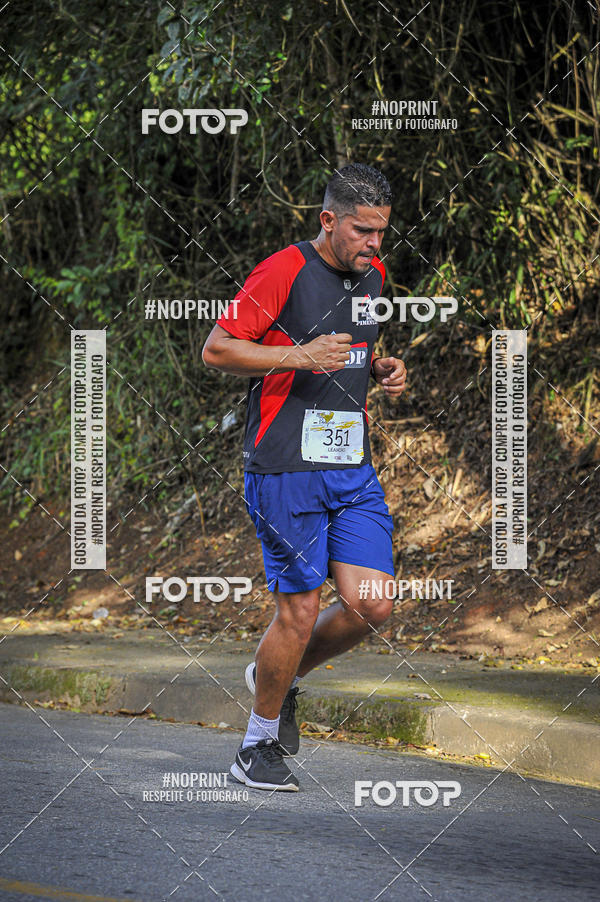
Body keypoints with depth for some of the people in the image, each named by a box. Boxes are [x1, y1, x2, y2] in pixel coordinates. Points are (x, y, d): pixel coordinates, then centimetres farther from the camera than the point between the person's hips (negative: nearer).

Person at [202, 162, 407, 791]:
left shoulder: (372, 274, 12)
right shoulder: (283, 272, -11)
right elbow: (216, 349, -10)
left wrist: (381, 368, 7)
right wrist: (299, 355, -20)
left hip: (353, 468, 7)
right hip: (285, 469, -7)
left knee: (372, 606, -3)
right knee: (300, 612, -5)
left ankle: (280, 676, 25)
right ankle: (258, 745, 14)